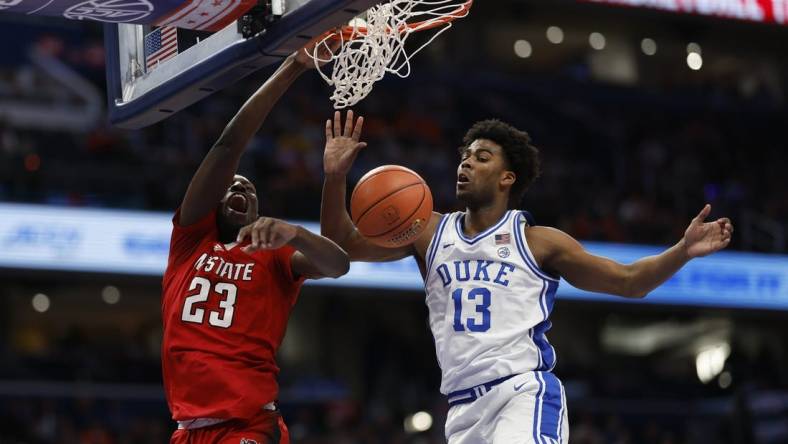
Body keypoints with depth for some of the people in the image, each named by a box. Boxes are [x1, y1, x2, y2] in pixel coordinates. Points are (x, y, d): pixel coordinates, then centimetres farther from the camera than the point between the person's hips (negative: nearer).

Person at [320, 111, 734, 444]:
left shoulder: (537, 241, 3)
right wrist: (335, 177, -4)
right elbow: (343, 244, 11)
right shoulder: (431, 233, 13)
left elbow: (628, 281, 7)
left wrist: (682, 251, -9)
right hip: (464, 407, 5)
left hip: (525, 393, -5)